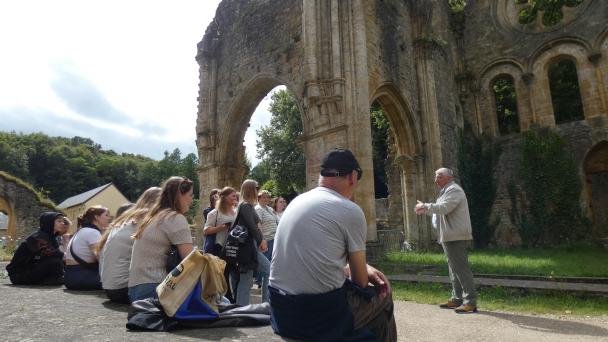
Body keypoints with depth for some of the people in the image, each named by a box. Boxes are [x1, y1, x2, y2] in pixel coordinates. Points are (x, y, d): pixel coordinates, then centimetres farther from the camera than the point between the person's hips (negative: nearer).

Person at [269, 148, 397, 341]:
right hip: (322, 313, -7)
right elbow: (360, 281, -1)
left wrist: (364, 268, 17)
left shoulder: (297, 201, 10)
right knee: (382, 296, 19)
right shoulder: (351, 211, -10)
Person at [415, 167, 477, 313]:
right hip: (449, 237, 11)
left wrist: (425, 206, -14)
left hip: (456, 237, -11)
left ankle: (470, 302, -6)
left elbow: (443, 208, -24)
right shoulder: (447, 191, 21)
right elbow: (440, 211, 24)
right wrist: (425, 209, 12)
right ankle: (457, 299, 22)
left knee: (461, 269, -10)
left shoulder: (454, 190, -12)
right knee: (454, 269, 14)